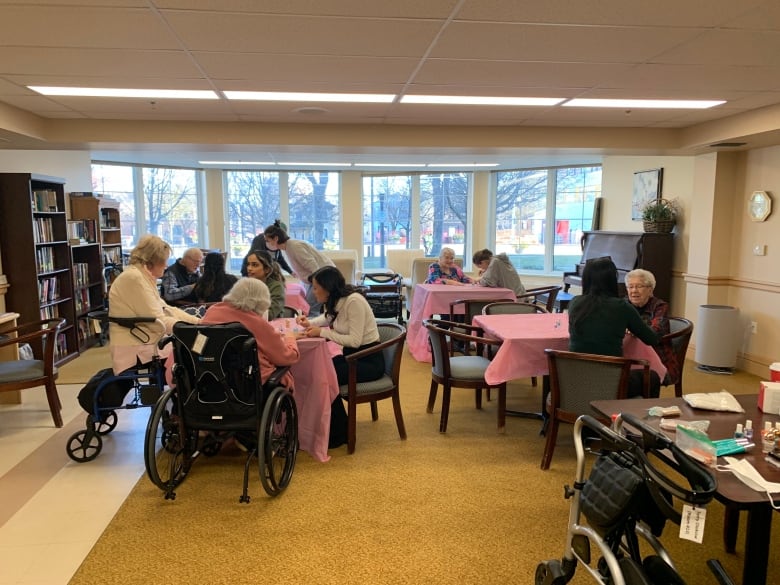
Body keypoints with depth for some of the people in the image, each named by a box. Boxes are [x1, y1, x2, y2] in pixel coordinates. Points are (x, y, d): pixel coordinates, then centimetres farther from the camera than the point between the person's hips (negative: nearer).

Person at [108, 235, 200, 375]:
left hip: (144, 343, 9)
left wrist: (199, 321, 5)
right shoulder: (134, 278, -16)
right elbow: (158, 322, -19)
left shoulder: (143, 277, 14)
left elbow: (166, 309, 13)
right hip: (136, 351, -9)